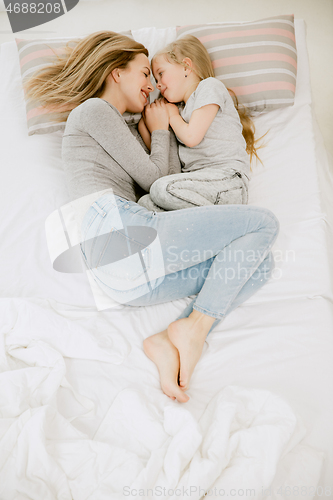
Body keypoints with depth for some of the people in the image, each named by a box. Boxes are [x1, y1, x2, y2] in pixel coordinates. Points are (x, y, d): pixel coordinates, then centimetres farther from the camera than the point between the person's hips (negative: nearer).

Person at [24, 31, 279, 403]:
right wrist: (160, 130, 20)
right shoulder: (92, 109, 9)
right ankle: (194, 328, -12)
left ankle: (169, 340, -10)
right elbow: (153, 179, 3)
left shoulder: (112, 125, 37)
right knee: (264, 222, -7)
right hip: (121, 235, -9)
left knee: (258, 264, 5)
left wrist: (159, 128, 28)